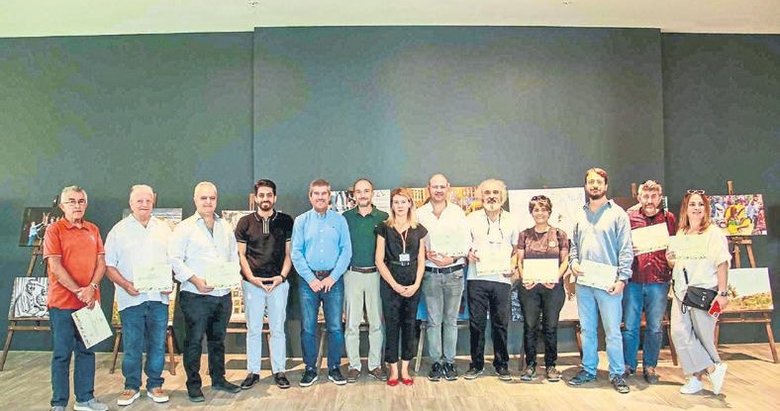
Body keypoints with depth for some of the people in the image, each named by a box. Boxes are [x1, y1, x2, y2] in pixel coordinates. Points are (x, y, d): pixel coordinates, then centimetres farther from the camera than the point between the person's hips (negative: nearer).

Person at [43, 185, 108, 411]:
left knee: (87, 350, 10)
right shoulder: (54, 230, -4)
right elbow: (55, 267, -11)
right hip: (62, 302, -5)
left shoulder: (93, 230, 10)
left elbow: (101, 263, 6)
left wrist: (92, 288, -10)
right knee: (62, 353, 1)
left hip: (89, 301, 5)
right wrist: (78, 291, -15)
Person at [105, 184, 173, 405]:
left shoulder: (163, 228, 11)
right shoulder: (119, 230, 3)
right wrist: (125, 284, -12)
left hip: (159, 297, 2)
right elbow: (108, 265, 1)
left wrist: (171, 282, -2)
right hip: (131, 298, -2)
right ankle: (131, 387, 18)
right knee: (132, 345, 3)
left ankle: (155, 385, 19)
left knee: (158, 344, 7)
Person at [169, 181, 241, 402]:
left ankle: (218, 379, 28)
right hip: (195, 295, -5)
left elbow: (234, 256, 17)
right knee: (194, 340, 2)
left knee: (218, 339, 15)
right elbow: (175, 259, -8)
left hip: (223, 294, 5)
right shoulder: (185, 227, -2)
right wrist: (195, 280, -17)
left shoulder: (225, 228, 13)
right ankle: (193, 385, 14)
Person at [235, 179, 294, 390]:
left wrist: (282, 276, -7)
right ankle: (253, 371, 17)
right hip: (252, 283, 0)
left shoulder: (286, 221, 4)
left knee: (277, 329, 6)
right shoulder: (245, 222, 4)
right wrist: (251, 278, -6)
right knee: (253, 329, 7)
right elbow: (240, 254, 5)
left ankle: (279, 371, 16)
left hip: (278, 283, 0)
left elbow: (289, 252, 5)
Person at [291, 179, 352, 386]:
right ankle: (310, 369, 19)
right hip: (308, 280, 0)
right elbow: (296, 253, -1)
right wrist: (311, 279, -8)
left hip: (333, 279, 0)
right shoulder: (301, 221, 4)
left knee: (335, 327, 4)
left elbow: (346, 251, -1)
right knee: (308, 328, 6)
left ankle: (334, 368, 18)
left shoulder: (339, 220, 3)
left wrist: (332, 277, -9)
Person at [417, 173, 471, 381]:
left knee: (451, 320, 7)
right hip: (430, 273, 0)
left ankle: (449, 361, 16)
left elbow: (466, 241, 3)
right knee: (433, 320, 4)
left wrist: (453, 258, -10)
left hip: (454, 272, 0)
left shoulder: (458, 212, 5)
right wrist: (426, 254, -13)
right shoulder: (420, 214, 4)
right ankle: (436, 362, 13)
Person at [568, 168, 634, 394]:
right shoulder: (581, 215, 13)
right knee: (587, 329, 13)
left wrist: (622, 278, -12)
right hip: (584, 282, 5)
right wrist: (573, 263, -1)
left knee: (612, 331, 1)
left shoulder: (617, 213, -2)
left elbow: (626, 249, -6)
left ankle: (617, 374, 13)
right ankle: (588, 370, 23)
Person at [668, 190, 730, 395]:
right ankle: (712, 369, 7)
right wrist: (670, 260, -1)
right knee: (679, 333, -5)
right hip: (681, 292, 5)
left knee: (703, 336, 3)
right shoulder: (680, 234, 14)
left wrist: (723, 293, -16)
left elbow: (722, 263, -10)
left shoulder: (714, 233, -3)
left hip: (705, 291, -5)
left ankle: (697, 376, 18)